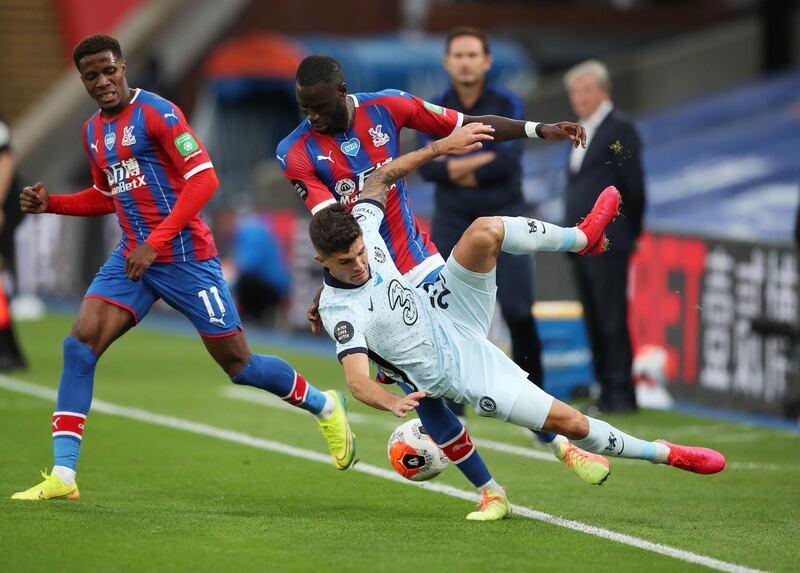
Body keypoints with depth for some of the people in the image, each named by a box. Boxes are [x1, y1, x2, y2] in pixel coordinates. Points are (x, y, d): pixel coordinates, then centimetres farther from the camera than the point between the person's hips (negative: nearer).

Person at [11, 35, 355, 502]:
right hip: (133, 258, 6)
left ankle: (325, 406, 29)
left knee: (237, 363, 1)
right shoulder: (93, 132, 12)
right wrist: (50, 203, 8)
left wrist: (155, 242, -23)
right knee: (80, 344, -13)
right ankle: (63, 475, -14)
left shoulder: (157, 113, -12)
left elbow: (204, 179, -19)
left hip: (186, 257, -6)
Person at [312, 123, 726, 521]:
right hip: (455, 370, -7)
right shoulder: (339, 312, -30)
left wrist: (438, 148, -5)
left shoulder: (360, 228, -12)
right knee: (568, 422, -12)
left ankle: (583, 238, 8)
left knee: (485, 230, -19)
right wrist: (393, 403, -59)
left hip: (451, 318, 7)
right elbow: (357, 382, -38)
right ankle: (664, 454, 12)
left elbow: (382, 177, 4)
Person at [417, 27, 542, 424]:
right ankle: (451, 410, 6)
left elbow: (509, 161, -16)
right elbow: (426, 167, -10)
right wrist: (483, 160, -19)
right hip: (452, 225, 2)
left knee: (518, 313, -9)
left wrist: (455, 168, -12)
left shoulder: (507, 104, -2)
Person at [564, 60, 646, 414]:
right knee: (594, 321, 9)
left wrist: (628, 233, -3)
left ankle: (621, 394, -4)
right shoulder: (583, 131, 18)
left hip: (607, 244, -9)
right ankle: (607, 389, 14)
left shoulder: (619, 128, -8)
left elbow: (633, 185, -9)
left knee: (613, 319, -7)